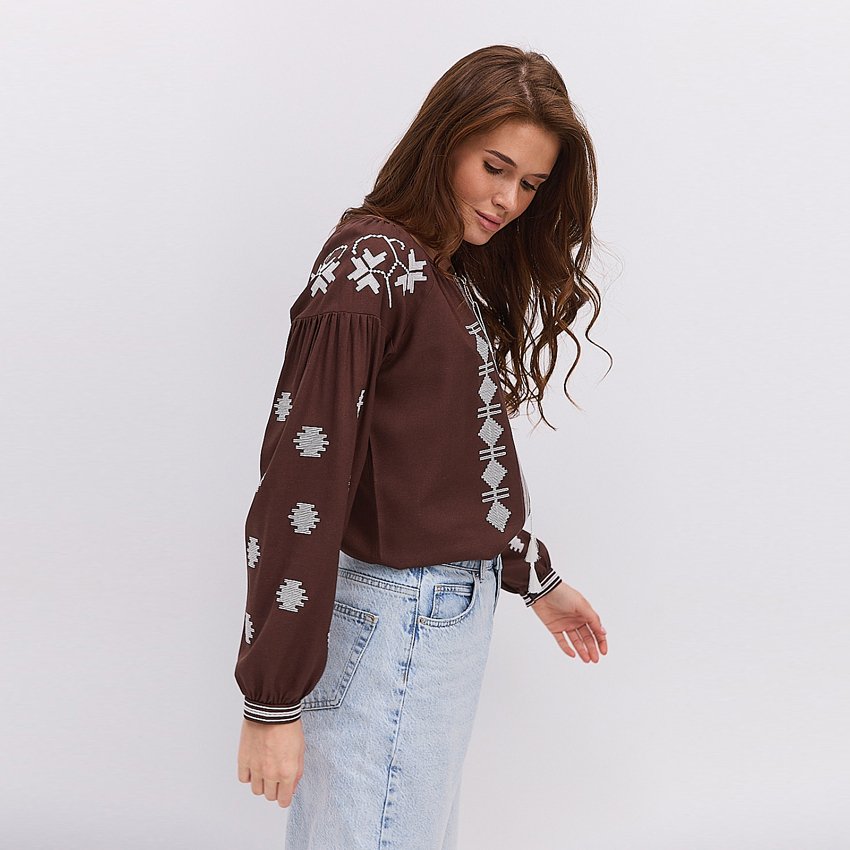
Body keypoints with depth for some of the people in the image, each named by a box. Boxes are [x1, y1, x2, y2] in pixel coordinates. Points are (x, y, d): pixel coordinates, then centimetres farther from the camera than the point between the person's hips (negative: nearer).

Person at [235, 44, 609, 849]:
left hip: (460, 601, 9)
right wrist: (273, 699, -21)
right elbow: (299, 486, -21)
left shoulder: (468, 278, 10)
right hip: (388, 621, -9)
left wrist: (535, 579, 23)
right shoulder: (366, 269, -17)